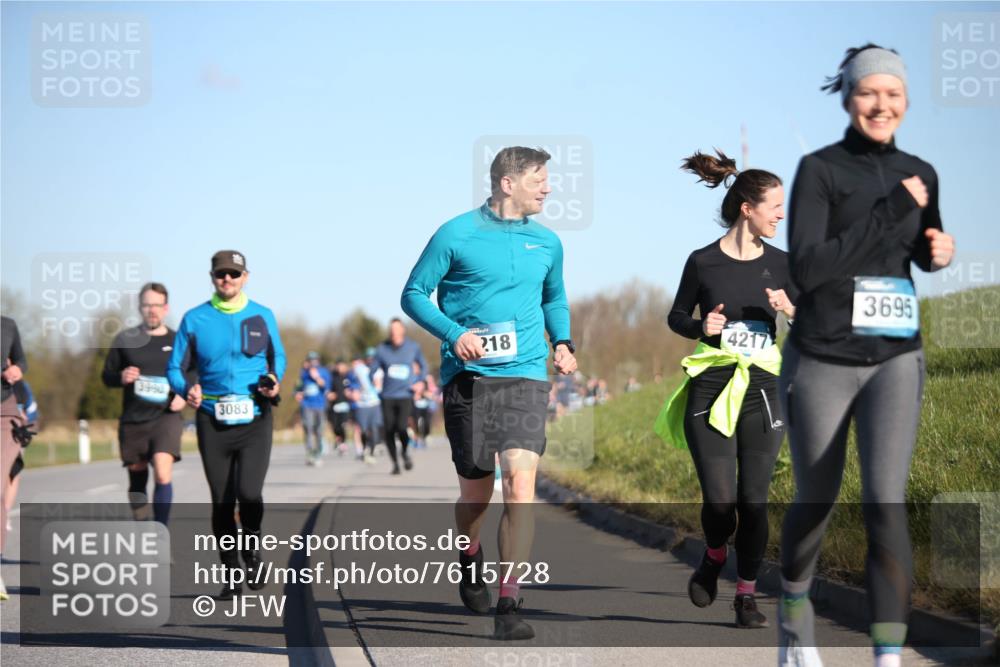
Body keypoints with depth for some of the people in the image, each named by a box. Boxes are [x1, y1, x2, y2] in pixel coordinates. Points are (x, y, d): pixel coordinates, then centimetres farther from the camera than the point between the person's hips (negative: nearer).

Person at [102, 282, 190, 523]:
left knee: (163, 474, -22)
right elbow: (107, 375, 11)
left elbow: (193, 377, 14)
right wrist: (121, 377, -11)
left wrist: (184, 396, -5)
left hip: (166, 416, -2)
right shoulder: (125, 340, 5)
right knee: (137, 479, 8)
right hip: (132, 420, 2)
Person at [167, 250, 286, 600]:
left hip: (255, 420, -1)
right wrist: (186, 389, -15)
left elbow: (278, 357, 18)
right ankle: (232, 576, 17)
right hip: (212, 422, 1)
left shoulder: (262, 316, 6)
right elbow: (175, 367, 6)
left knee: (249, 494, -18)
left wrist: (274, 381, -3)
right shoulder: (195, 319, 4)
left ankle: (252, 549, 11)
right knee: (221, 502, 3)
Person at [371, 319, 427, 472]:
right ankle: (395, 463, 17)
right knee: (389, 431, 0)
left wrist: (418, 382, 3)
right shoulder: (382, 349, 2)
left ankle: (405, 451, 11)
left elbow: (423, 366, 17)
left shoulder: (413, 347, 3)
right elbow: (373, 369, 8)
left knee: (401, 428, -18)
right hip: (387, 396, 1)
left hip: (405, 395, -1)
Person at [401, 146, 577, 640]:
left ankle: (509, 605, -16)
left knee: (520, 481, -16)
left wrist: (562, 343, 10)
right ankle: (470, 558, 43)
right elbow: (414, 294, 0)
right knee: (476, 491, 8)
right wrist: (454, 334, -15)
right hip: (467, 377, -2)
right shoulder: (457, 235, -2)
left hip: (526, 377, 2)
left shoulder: (547, 243, 11)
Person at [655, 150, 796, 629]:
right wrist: (700, 327, -12)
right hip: (711, 390, -2)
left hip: (763, 391, 2)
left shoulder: (779, 263, 4)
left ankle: (747, 595, 12)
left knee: (754, 500, 0)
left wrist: (789, 309, -10)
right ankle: (714, 556, 24)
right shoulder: (703, 262, -4)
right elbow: (676, 316, 9)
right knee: (719, 499, -8)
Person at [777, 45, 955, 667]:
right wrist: (892, 210, -20)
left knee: (885, 503, -15)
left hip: (894, 359, 2)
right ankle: (795, 612, 42)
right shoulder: (819, 169, -8)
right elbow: (806, 268, -19)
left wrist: (940, 249, 0)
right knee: (817, 503, 12)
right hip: (822, 360, -2)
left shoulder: (919, 173, 6)